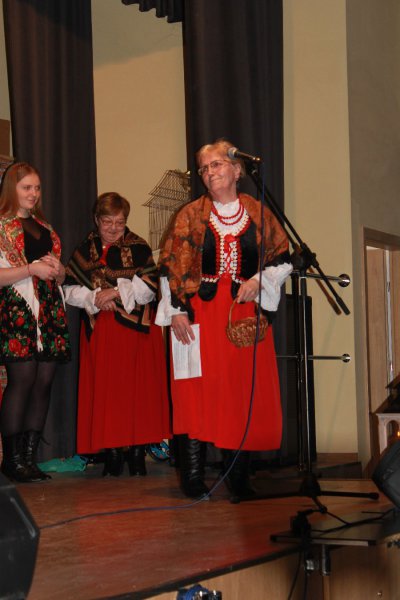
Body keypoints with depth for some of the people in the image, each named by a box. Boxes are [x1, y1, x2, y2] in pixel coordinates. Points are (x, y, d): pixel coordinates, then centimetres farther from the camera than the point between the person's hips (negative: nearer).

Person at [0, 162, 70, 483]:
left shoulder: (45, 228, 22)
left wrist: (57, 269, 5)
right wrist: (31, 269, -15)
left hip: (50, 312, 6)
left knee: (44, 383, 1)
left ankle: (30, 456, 7)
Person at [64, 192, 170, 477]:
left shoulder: (139, 247, 2)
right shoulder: (85, 250, 10)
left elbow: (150, 287, -6)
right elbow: (70, 289, 6)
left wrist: (117, 292, -14)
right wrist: (94, 298, -11)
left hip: (135, 328, -2)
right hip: (99, 331, 2)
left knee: (138, 388, -3)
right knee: (104, 389, 1)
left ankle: (137, 451, 4)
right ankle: (112, 452, 8)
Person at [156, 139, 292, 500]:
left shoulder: (259, 214, 9)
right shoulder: (190, 216, 5)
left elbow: (283, 258, 11)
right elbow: (171, 265, 1)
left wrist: (259, 281, -7)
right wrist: (176, 311, -8)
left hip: (245, 312, 2)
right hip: (200, 314, -2)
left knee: (245, 392, 0)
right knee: (198, 390, -6)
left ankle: (238, 477, 9)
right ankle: (193, 479, -1)